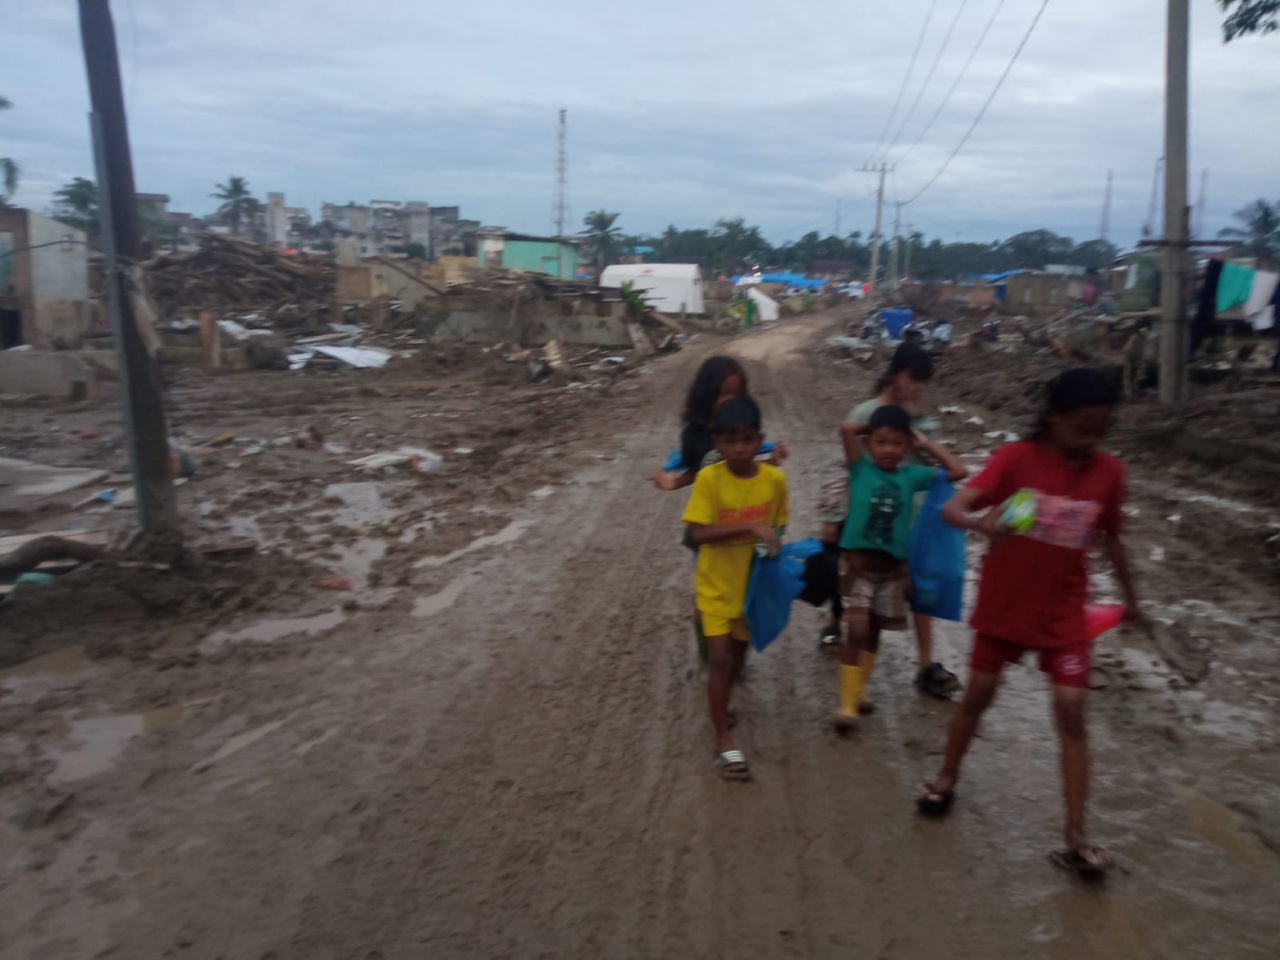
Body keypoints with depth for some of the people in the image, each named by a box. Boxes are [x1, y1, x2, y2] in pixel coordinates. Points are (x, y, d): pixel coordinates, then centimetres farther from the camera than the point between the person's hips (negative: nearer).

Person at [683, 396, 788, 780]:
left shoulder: (774, 478, -11)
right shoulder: (709, 478, -20)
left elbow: (777, 526, 3)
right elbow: (698, 532, -26)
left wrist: (774, 552, -15)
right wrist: (749, 527, -34)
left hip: (753, 581, 4)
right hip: (716, 584, -3)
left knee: (739, 652, 21)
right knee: (719, 657, -7)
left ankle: (720, 702, 49)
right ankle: (724, 740, 5)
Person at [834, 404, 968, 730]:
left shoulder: (912, 475, 2)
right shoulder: (860, 468, -6)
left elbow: (959, 471, 2)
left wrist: (927, 444, 3)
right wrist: (869, 430, 0)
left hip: (891, 565, 4)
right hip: (857, 560, -3)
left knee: (874, 631, 16)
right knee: (858, 630, -10)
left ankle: (859, 689, 33)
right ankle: (847, 702, -2)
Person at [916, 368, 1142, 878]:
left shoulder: (1108, 471, -6)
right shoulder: (1016, 457, -16)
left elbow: (1110, 538, 9)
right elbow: (951, 508, -26)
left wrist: (1130, 598, 19)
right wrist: (983, 522, -47)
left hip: (1064, 612, 2)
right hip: (1004, 604, -1)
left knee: (1071, 712, -2)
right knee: (979, 694, 12)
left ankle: (1076, 834, 7)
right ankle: (946, 779, 33)